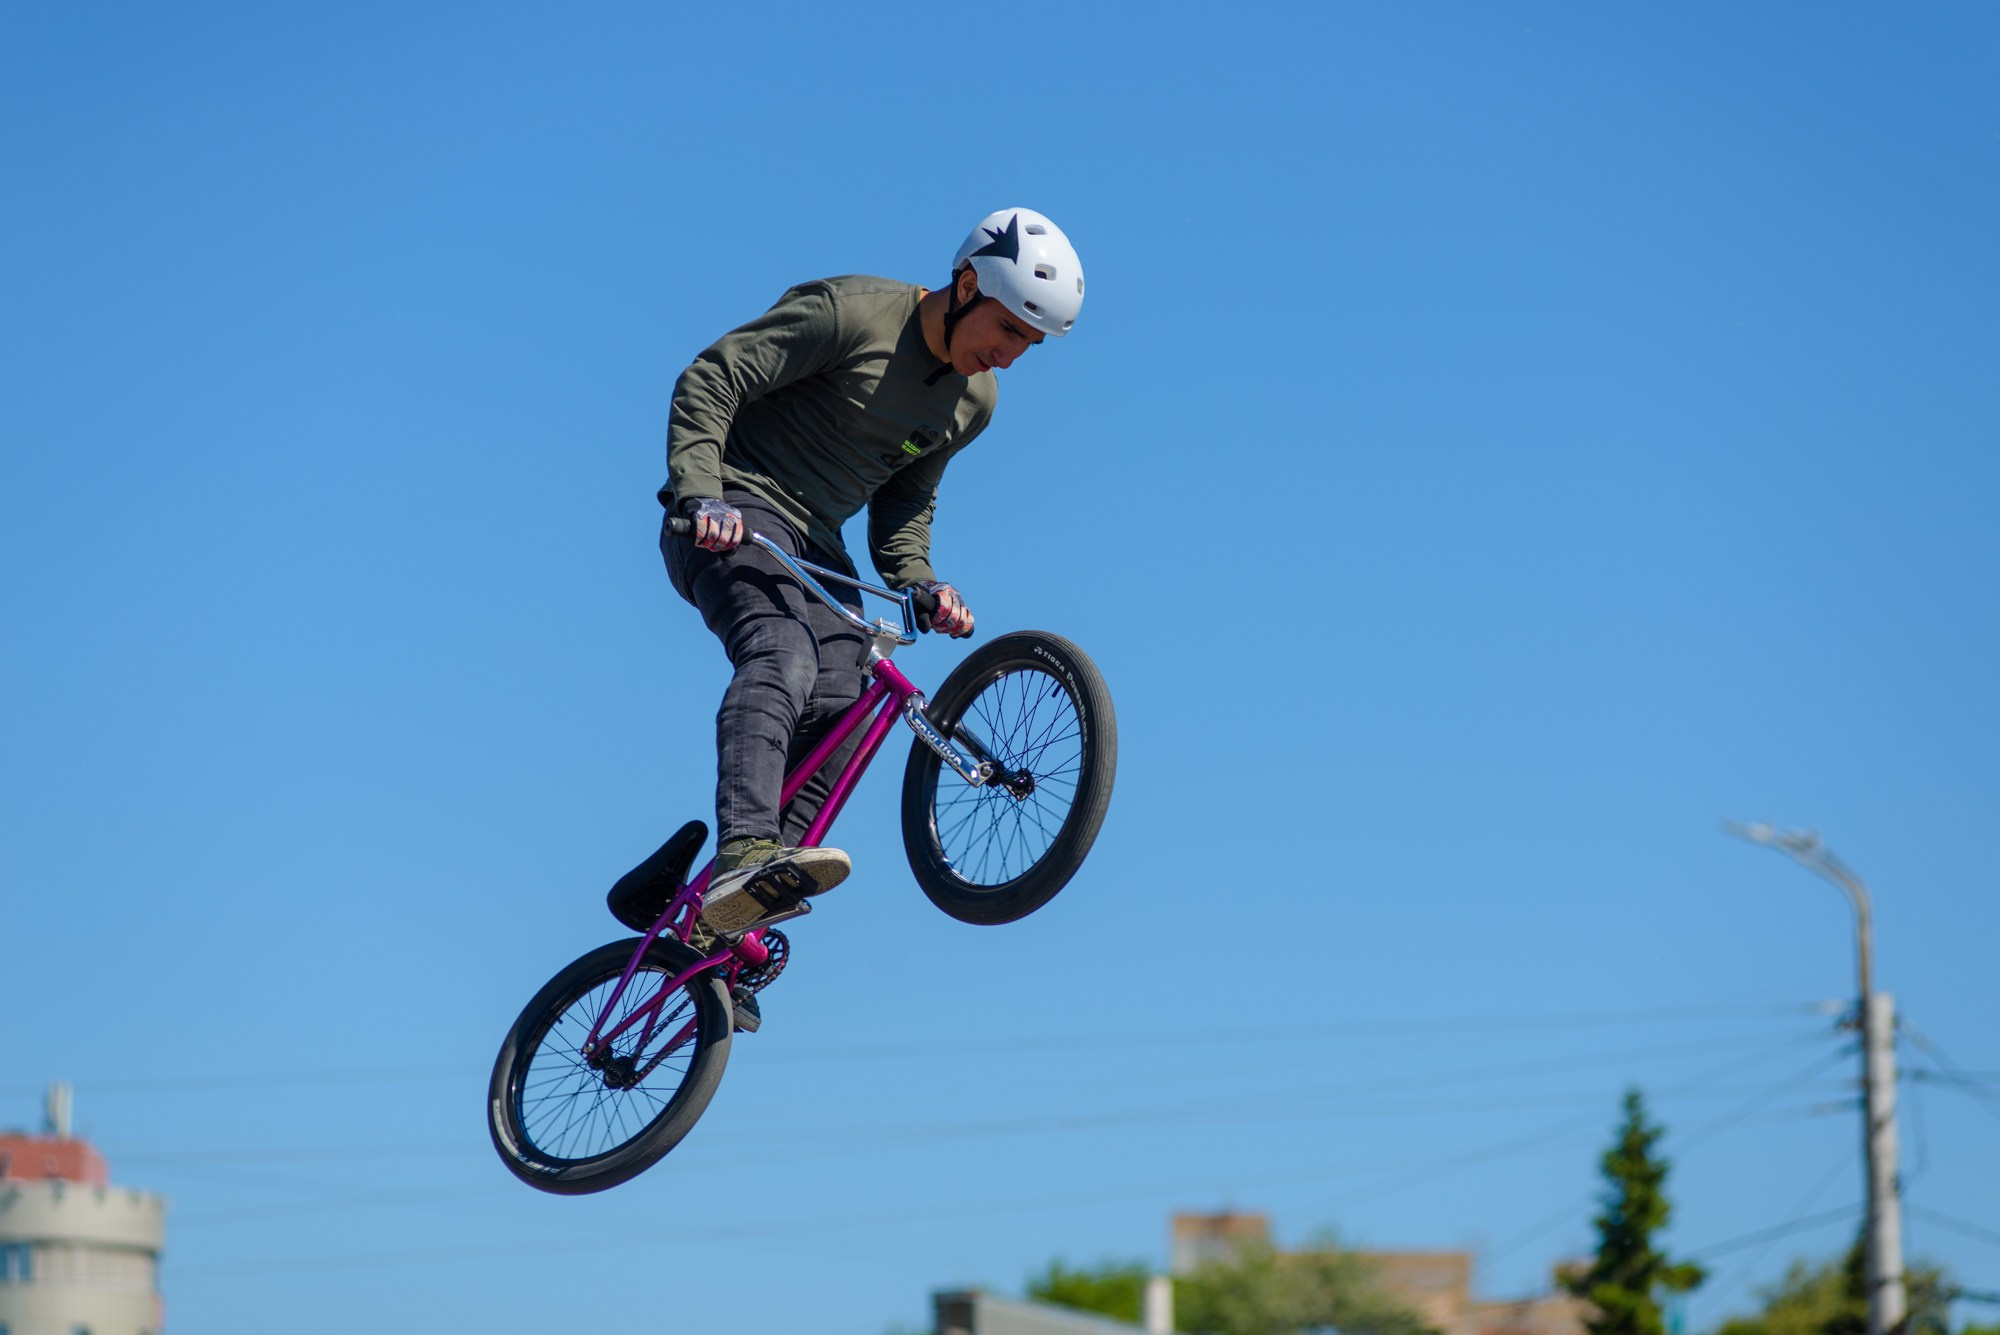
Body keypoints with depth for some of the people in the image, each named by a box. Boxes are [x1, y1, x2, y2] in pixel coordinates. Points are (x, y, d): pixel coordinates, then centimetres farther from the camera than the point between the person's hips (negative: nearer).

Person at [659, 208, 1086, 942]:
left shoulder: (974, 402, 9)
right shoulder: (849, 314, -15)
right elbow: (708, 381, -15)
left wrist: (916, 580, -1)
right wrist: (699, 495, -27)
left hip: (814, 542, 8)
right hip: (731, 517, -8)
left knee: (842, 707, -15)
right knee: (781, 655, -33)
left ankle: (746, 905, -13)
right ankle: (743, 859, -53)